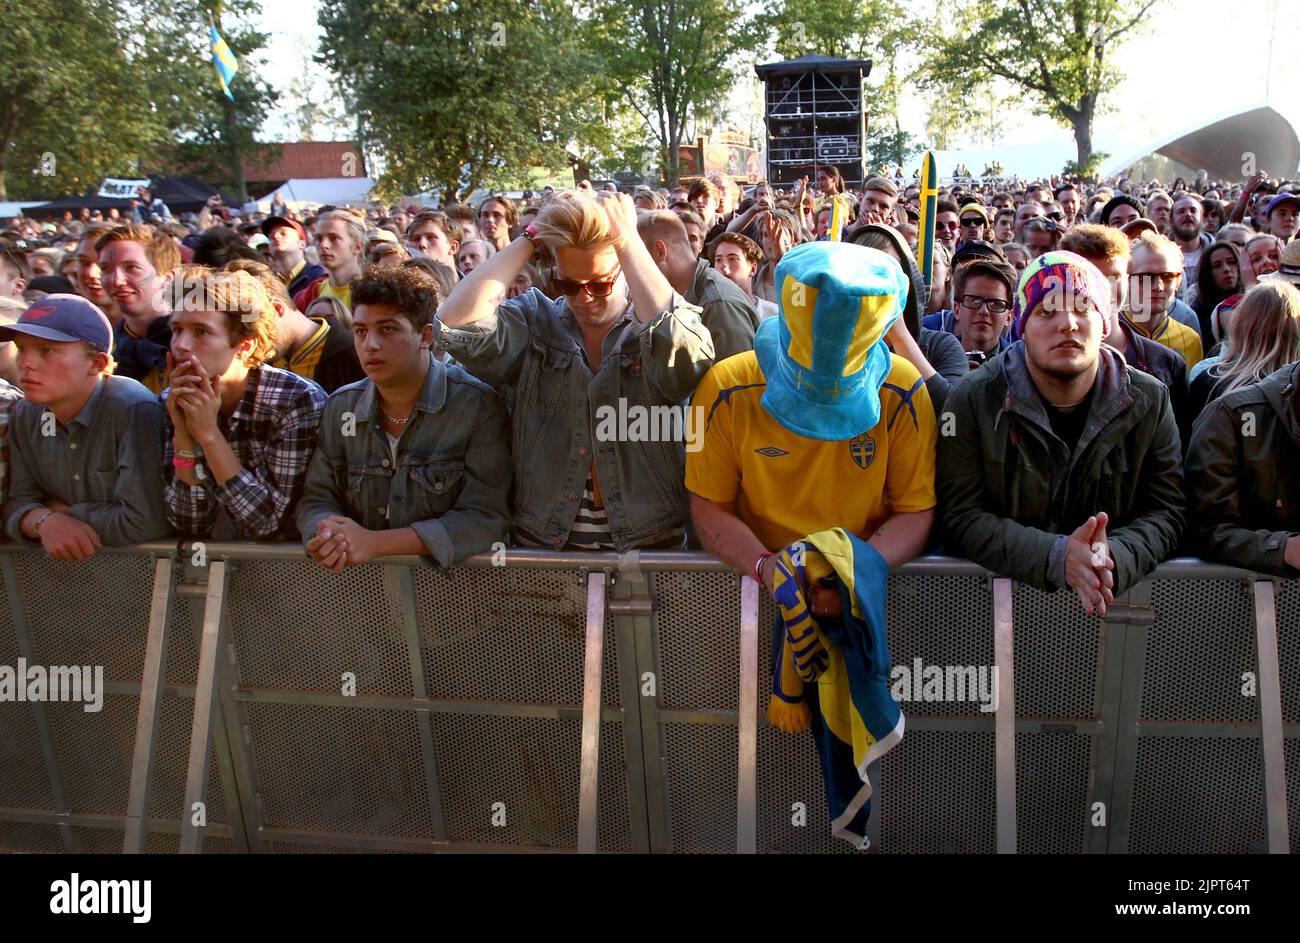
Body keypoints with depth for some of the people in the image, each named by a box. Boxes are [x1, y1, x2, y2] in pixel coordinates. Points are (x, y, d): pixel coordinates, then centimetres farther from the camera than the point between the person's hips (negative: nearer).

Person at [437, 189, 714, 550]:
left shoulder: (651, 323, 0)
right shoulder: (534, 321, 6)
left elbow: (681, 343, -24)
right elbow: (457, 322, -11)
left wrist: (627, 238, -14)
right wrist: (531, 238, -5)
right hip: (542, 544, -1)